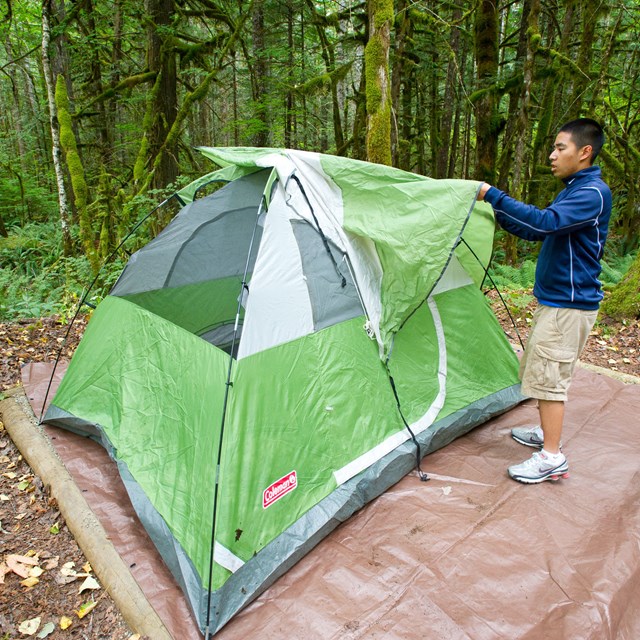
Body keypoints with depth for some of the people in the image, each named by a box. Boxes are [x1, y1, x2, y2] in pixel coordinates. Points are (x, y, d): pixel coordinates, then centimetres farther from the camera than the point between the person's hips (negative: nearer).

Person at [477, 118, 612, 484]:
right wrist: (498, 212, 7)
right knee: (541, 371, 18)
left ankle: (552, 458, 4)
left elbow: (544, 222, -33)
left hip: (569, 304, -10)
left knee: (547, 376, -6)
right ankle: (548, 433, 34)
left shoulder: (592, 193, -17)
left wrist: (493, 195, -27)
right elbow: (537, 232, 17)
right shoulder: (574, 190, 15)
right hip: (554, 299, 10)